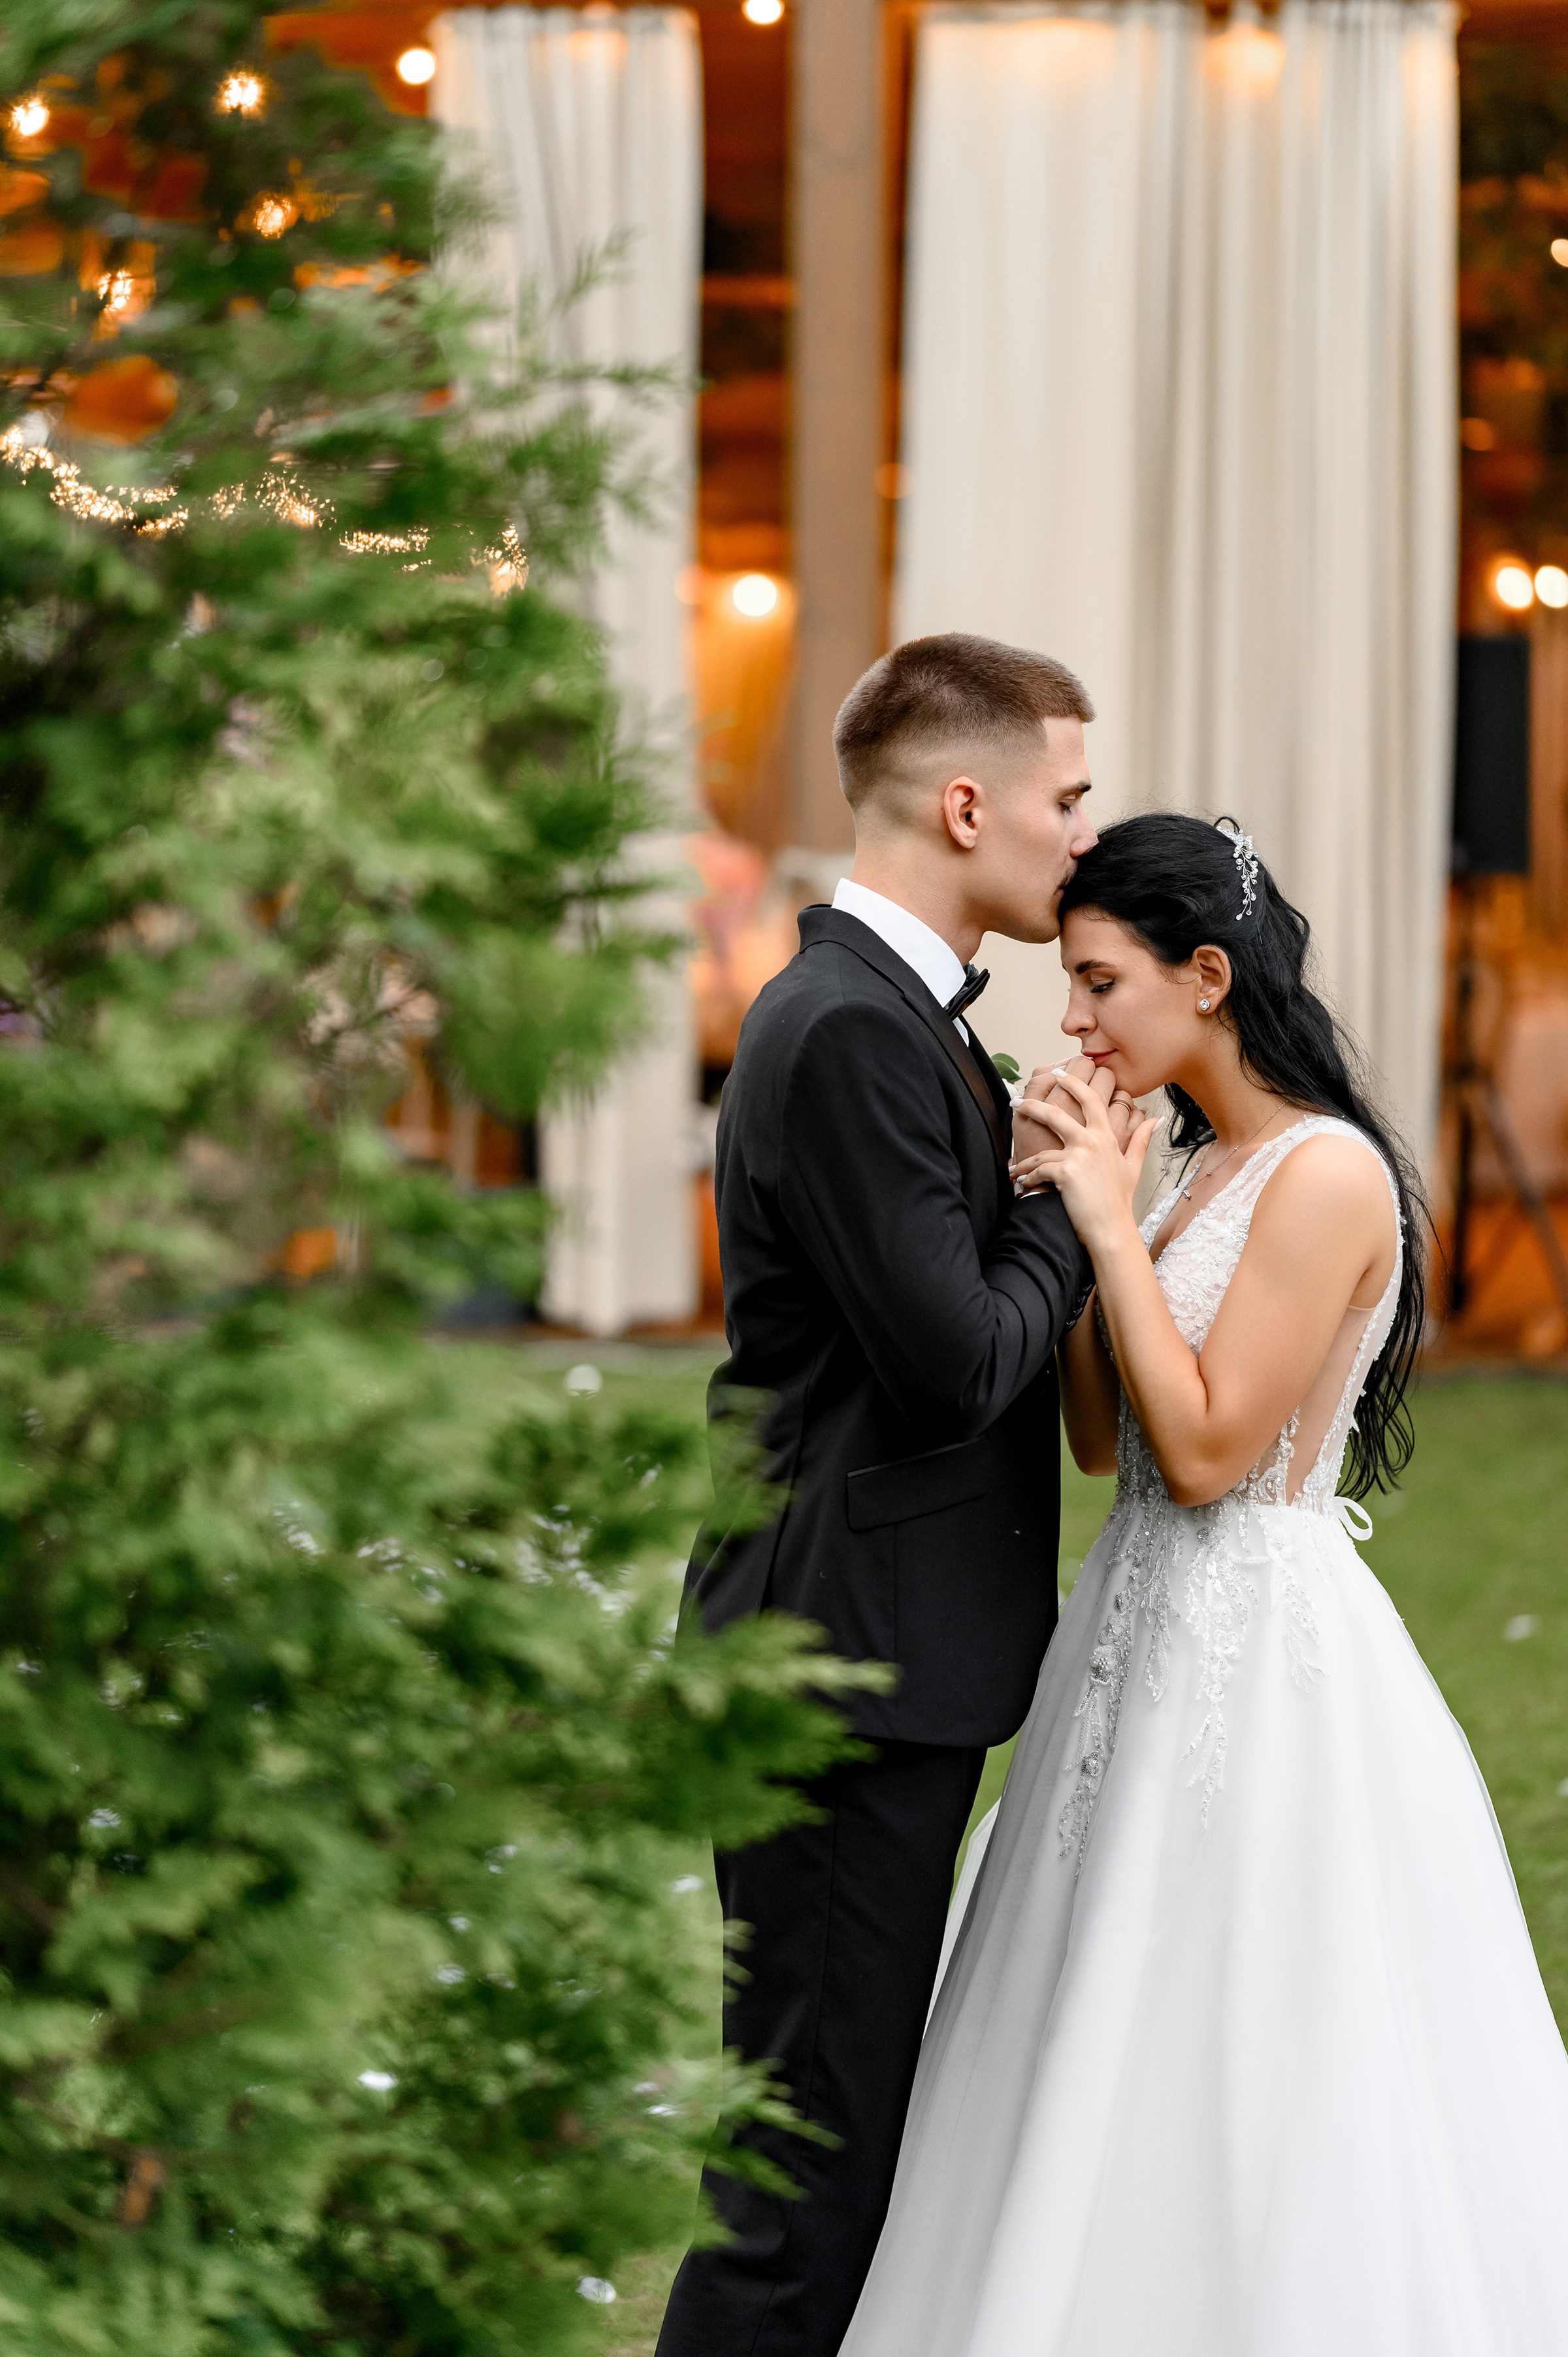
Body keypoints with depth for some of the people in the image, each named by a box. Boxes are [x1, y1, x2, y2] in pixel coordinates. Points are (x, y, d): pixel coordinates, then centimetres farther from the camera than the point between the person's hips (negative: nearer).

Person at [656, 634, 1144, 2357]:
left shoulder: (875, 1007, 14)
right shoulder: (852, 1030, -19)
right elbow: (958, 1360, -22)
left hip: (876, 1649, 11)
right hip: (857, 1662, -11)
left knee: (845, 2116, 17)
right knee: (816, 2148, -5)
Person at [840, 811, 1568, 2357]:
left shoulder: (1327, 1174, -16)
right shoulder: (1201, 1168, 11)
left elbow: (1206, 1448, -20)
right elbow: (1103, 1438, 12)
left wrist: (1114, 1229, -15)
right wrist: (1067, 1225, 2)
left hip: (1258, 1658, -9)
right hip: (1153, 1635, 9)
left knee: (1244, 2088, -2)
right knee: (1128, 2079, 14)